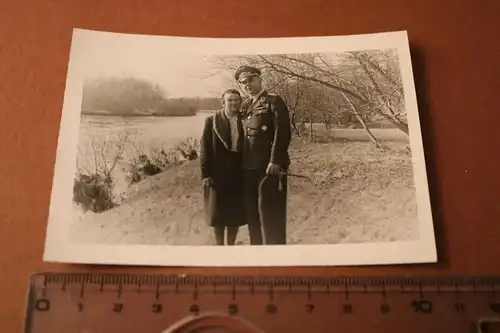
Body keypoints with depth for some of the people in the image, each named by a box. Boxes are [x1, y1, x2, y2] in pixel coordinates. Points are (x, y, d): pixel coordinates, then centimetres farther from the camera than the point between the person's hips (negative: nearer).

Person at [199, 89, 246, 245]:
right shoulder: (212, 120, -2)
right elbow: (205, 149, -5)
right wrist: (205, 174, -11)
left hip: (239, 173, 2)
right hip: (218, 174, -2)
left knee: (236, 213, 8)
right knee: (218, 213, 7)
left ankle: (231, 246, 23)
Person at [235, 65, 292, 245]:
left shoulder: (274, 101, -5)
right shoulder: (245, 105, 15)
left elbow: (283, 132, -14)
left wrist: (275, 162, -20)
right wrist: (242, 163, 12)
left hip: (269, 166, -7)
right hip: (249, 167, 7)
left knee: (269, 211, -4)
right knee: (252, 212, 14)